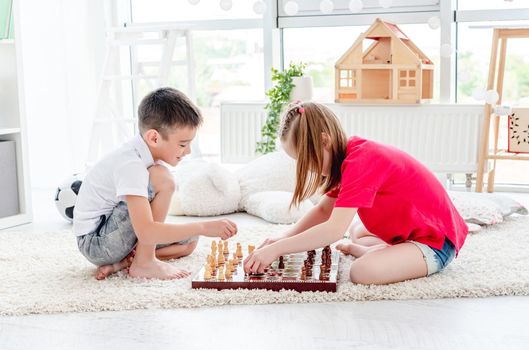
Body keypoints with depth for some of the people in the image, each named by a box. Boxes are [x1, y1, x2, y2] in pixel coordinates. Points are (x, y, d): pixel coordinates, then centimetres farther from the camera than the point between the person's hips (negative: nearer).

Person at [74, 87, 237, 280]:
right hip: (95, 242, -9)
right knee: (161, 179, -24)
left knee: (188, 242, 9)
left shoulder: (148, 154, 0)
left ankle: (123, 261, -3)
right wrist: (204, 227, -36)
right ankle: (144, 263, -16)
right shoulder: (130, 165, -28)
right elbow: (146, 232, -37)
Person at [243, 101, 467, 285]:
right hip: (413, 228, 10)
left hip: (436, 242, -10)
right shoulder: (352, 153, 4)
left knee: (363, 271, -31)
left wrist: (276, 249, -29)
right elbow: (325, 209, 8)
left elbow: (334, 230, -33)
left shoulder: (361, 161, -27)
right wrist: (283, 239, -5)